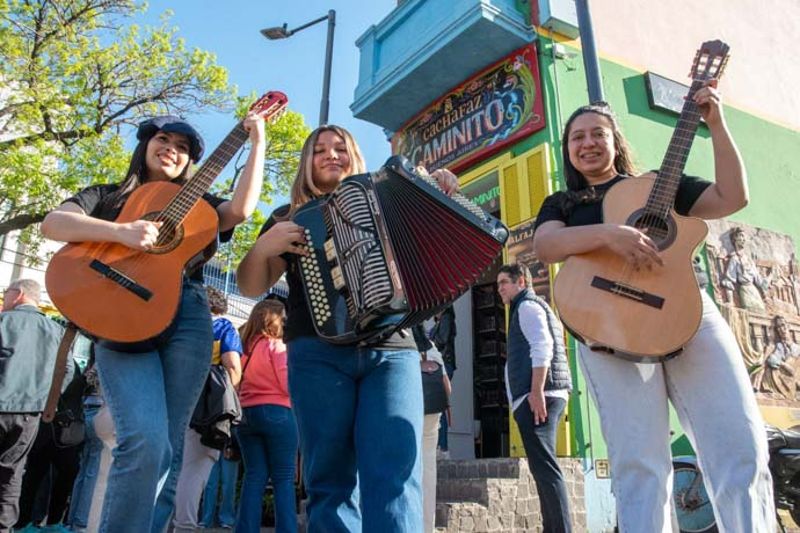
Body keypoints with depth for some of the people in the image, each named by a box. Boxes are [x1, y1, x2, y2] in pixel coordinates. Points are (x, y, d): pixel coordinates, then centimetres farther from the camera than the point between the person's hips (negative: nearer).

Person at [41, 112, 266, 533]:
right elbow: (52, 223, 1)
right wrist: (123, 232, -15)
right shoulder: (107, 195, 20)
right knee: (145, 441, -21)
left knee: (167, 447, 0)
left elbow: (240, 209, 1)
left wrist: (257, 143, 4)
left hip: (187, 317, 2)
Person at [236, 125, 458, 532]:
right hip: (319, 352, 0)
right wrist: (264, 246, -5)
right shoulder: (290, 218, 19)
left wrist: (444, 199, 3)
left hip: (392, 350, 0)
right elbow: (251, 286, 15)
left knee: (394, 474, -12)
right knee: (329, 478, -1)